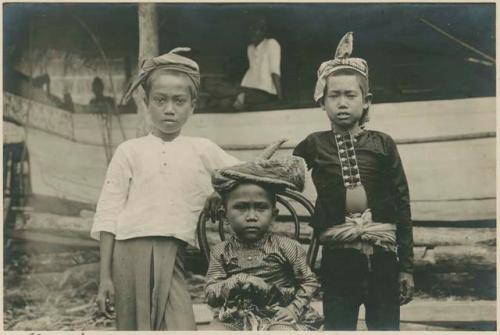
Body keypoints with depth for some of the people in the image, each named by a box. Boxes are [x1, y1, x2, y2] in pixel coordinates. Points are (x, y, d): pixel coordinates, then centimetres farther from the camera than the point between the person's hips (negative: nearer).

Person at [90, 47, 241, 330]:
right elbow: (109, 213, 5)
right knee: (136, 326, 4)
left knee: (180, 326, -11)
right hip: (131, 251, 0)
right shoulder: (130, 151, 7)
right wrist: (105, 276, 0)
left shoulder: (203, 150, 12)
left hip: (173, 256, 1)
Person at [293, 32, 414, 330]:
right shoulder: (314, 145, 4)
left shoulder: (383, 144, 3)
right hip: (338, 259, 0)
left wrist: (407, 267, 3)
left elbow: (402, 206, 4)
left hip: (382, 257, 0)